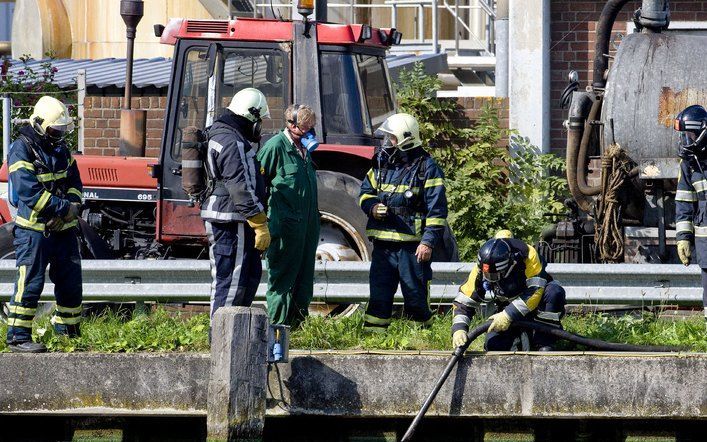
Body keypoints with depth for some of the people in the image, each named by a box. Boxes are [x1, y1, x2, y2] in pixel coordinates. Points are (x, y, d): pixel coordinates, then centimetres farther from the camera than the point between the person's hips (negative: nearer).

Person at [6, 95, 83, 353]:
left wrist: (72, 207, -7)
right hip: (34, 229, -8)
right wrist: (65, 208, -20)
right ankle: (18, 337, -4)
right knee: (30, 283, -9)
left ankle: (68, 331, 26)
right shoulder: (22, 150, -13)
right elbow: (29, 192, -22)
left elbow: (75, 183, 15)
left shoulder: (60, 148, 12)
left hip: (63, 229, 8)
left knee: (70, 281, 13)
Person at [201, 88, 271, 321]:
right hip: (230, 223, -11)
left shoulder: (222, 136, 19)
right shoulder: (232, 144, -17)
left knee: (252, 274, 17)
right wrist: (261, 225, -22)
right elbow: (242, 188, -23)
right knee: (230, 280, -7)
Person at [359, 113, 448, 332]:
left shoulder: (426, 168, -6)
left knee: (415, 295, 0)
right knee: (379, 295, 8)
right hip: (383, 244, 6)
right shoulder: (382, 164, 13)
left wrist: (428, 242, -16)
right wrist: (372, 207, -2)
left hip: (412, 246, -6)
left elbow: (436, 210, -9)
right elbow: (365, 191, 22)